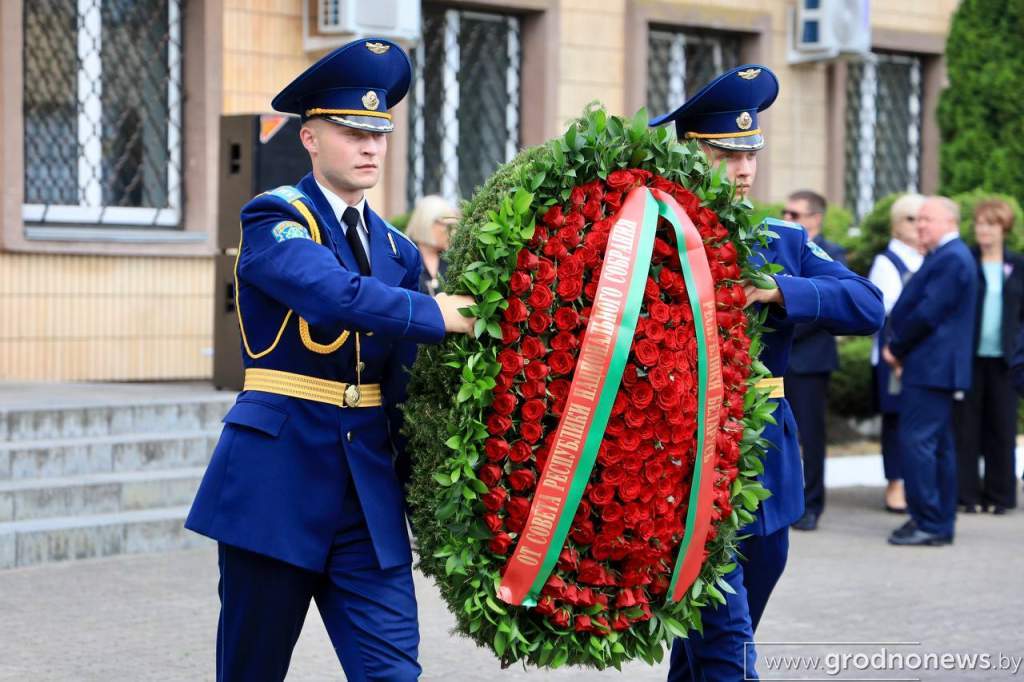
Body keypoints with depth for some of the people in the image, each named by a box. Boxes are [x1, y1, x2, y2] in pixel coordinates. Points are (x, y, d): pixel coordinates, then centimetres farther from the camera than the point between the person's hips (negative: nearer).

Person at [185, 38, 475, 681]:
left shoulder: (400, 252, 13)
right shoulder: (274, 219, -5)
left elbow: (402, 385, 14)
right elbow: (335, 292, -25)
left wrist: (407, 480, 10)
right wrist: (436, 315, -20)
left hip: (370, 484, 5)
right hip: (279, 476, -5)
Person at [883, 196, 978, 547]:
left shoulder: (951, 259, -15)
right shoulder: (946, 256, 18)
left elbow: (928, 312, -20)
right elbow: (918, 306, 19)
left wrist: (896, 348, -9)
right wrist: (900, 350, 7)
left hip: (931, 369, -11)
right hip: (933, 368, 11)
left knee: (916, 441, -11)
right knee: (938, 444, 12)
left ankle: (928, 523, -11)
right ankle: (941, 523, 16)